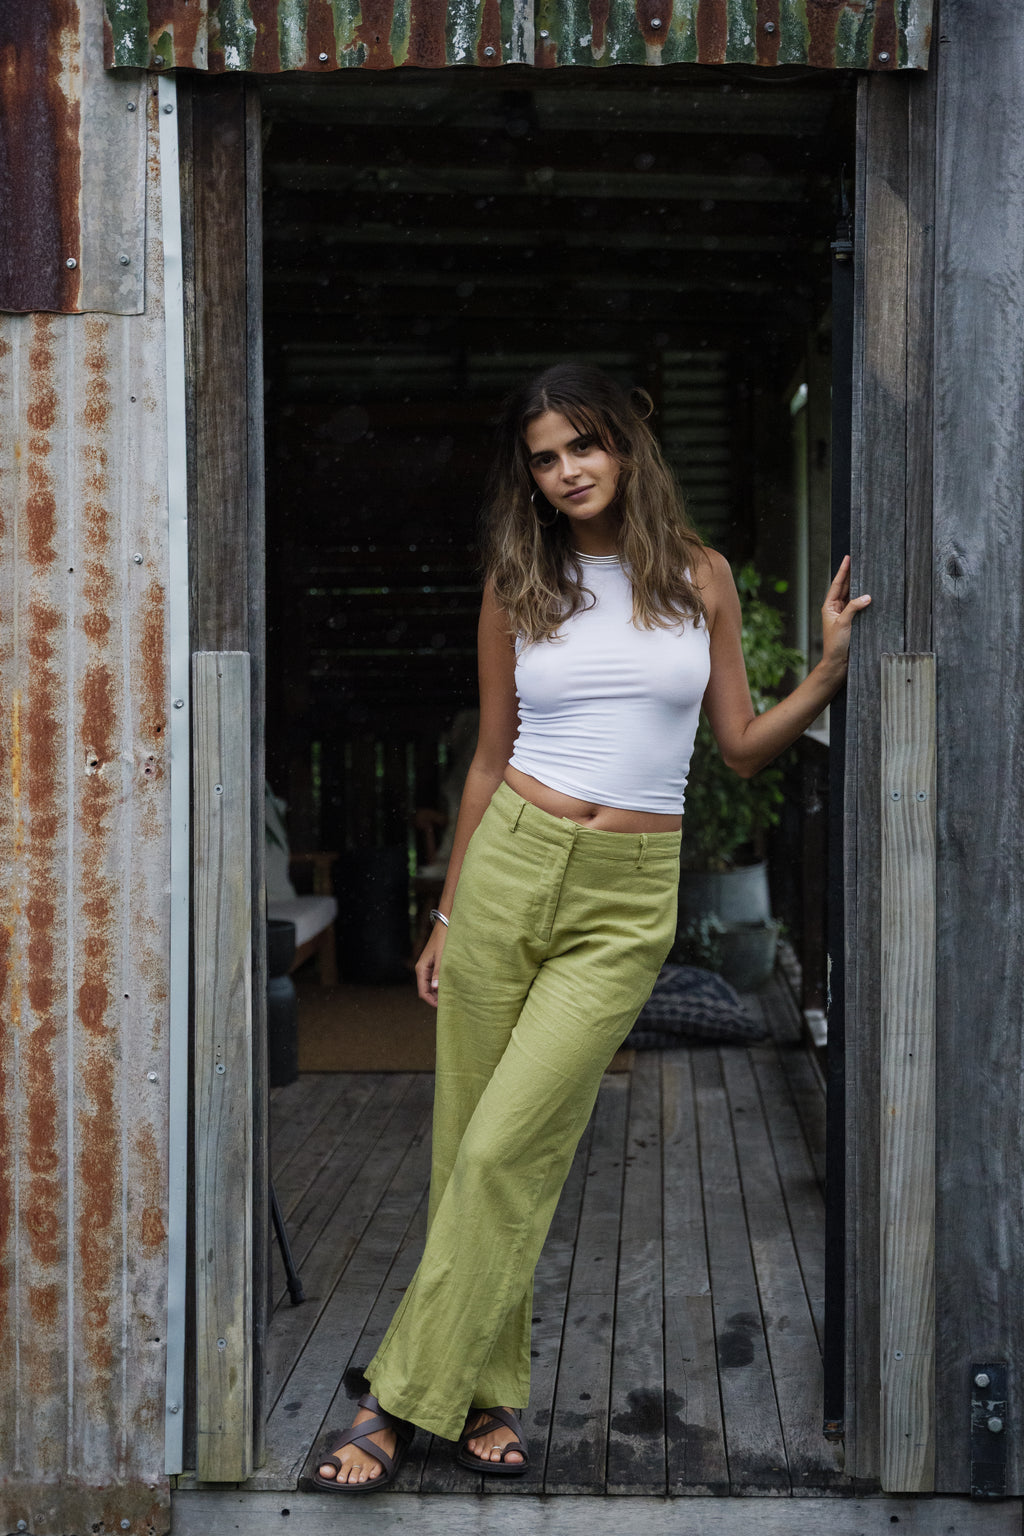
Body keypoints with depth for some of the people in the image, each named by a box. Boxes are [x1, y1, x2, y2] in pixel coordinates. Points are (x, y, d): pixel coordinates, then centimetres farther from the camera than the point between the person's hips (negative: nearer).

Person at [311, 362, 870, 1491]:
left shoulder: (700, 578, 6)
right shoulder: (518, 586, 7)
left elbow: (742, 747, 10)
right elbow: (492, 758, 11)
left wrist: (831, 667, -4)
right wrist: (447, 916, 12)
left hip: (629, 900, -1)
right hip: (510, 862, 2)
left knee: (506, 1150, -7)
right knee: (470, 1143, 4)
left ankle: (403, 1400, 5)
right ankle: (484, 1390, 20)